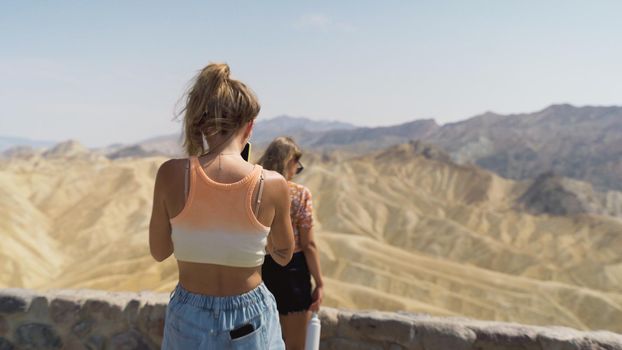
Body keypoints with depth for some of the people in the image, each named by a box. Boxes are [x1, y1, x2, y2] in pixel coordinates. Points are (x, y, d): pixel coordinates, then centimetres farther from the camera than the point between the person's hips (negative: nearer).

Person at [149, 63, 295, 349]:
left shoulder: (172, 174, -15)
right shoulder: (273, 184, -16)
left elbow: (159, 251, -1)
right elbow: (283, 255, 0)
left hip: (189, 318, 1)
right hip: (250, 319, 0)